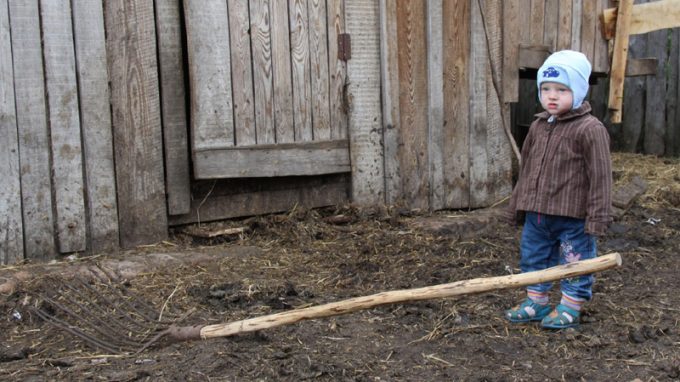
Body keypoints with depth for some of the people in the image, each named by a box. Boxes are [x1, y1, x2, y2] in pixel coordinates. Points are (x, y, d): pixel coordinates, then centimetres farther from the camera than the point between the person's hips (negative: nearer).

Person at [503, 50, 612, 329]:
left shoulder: (590, 129, -14)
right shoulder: (538, 126, 7)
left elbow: (599, 176, -14)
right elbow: (526, 169, 15)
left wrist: (598, 217, -15)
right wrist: (517, 206, 16)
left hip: (573, 217, -6)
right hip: (537, 214, 7)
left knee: (575, 264, 7)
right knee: (532, 259, 16)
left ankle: (570, 307, 23)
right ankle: (536, 302, 32)